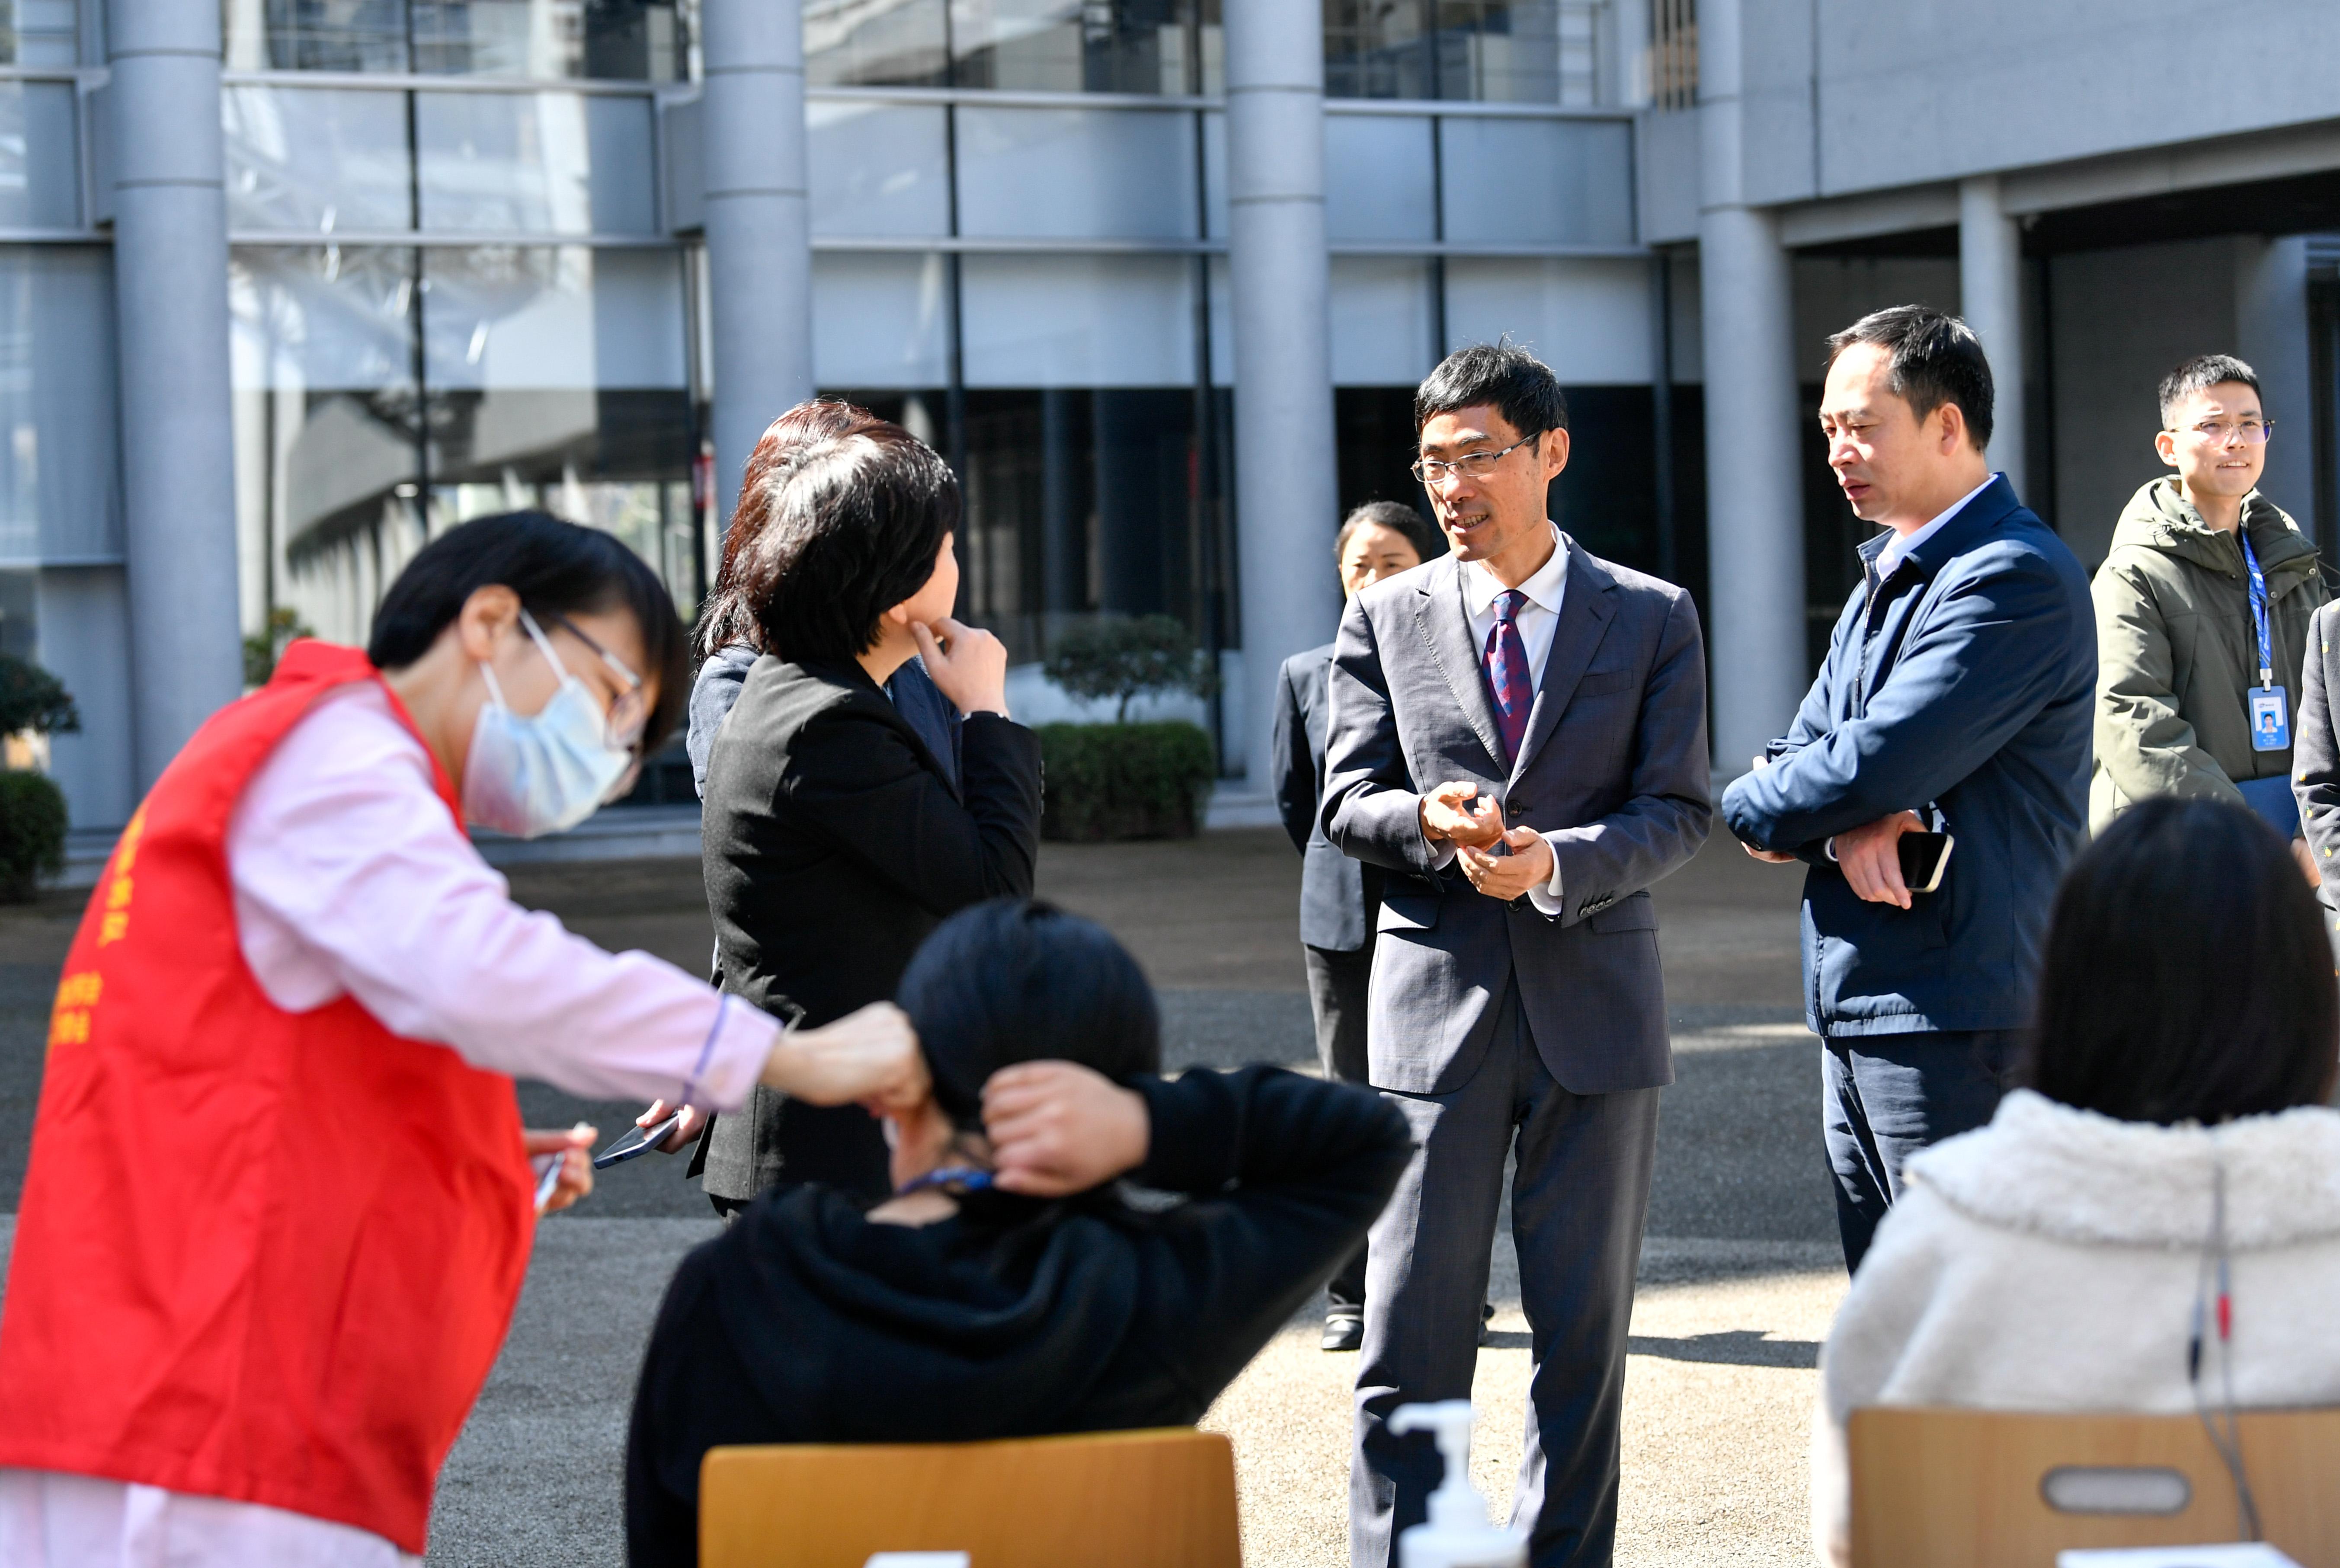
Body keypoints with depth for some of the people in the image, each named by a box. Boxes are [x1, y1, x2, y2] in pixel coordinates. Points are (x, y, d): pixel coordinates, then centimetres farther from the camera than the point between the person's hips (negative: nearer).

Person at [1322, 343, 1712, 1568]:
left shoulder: (1653, 620, 5)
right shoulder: (1384, 618, 8)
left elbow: (1678, 813, -1)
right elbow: (1346, 802, 5)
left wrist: (1559, 859, -19)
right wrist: (1426, 817, -17)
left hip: (1594, 1002, 0)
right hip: (1436, 1005, 0)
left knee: (1586, 1334, 7)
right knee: (1410, 1340, -2)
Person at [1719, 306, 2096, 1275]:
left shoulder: (2014, 578, -14)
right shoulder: (1884, 580, 18)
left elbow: (1875, 763, -21)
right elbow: (1802, 755, 12)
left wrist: (1752, 806, -2)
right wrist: (1849, 826, -12)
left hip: (1956, 1020, -9)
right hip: (1856, 1012, 9)